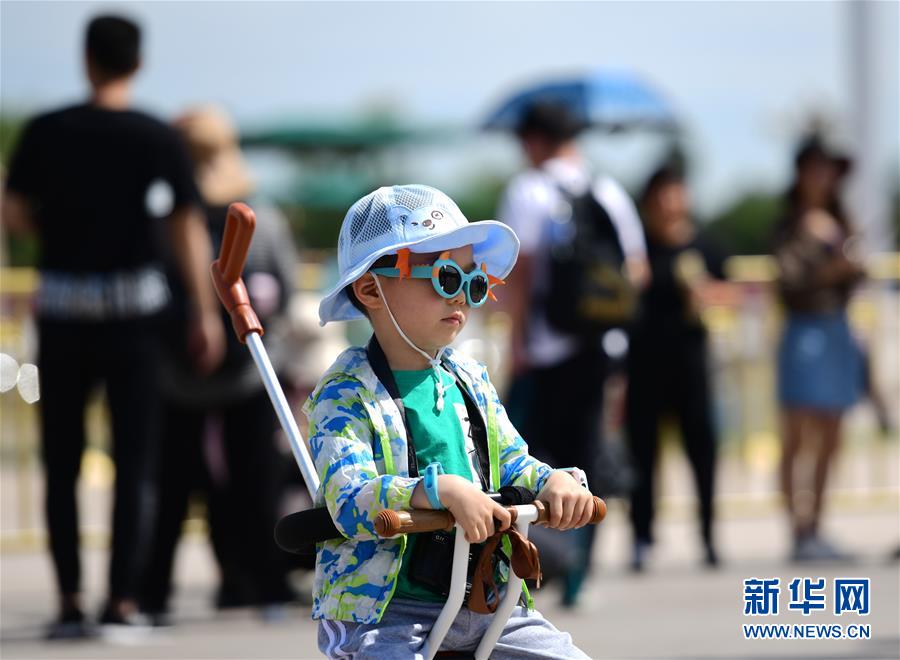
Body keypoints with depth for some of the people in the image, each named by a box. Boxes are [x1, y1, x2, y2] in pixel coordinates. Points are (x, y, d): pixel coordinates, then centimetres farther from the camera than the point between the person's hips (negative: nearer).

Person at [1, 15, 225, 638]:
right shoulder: (160, 140, -4)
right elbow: (188, 229, -5)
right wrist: (206, 314, -2)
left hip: (62, 311, 1)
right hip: (132, 307, -1)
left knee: (63, 463, 9)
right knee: (134, 462, 4)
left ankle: (70, 599, 5)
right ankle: (122, 598, -3)